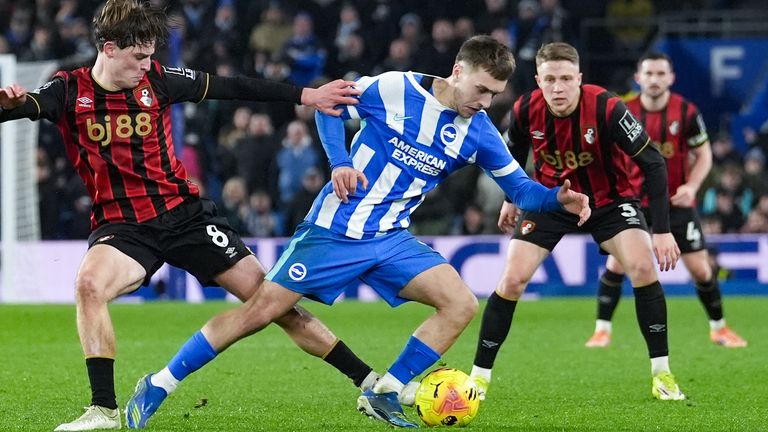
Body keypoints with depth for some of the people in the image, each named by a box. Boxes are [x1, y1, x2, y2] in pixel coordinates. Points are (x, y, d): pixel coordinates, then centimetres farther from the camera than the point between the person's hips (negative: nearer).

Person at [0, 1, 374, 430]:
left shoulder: (158, 81, -2)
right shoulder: (70, 91, -6)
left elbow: (230, 87, 6)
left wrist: (306, 96, 6)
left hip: (184, 213, 1)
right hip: (121, 226, -1)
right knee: (89, 284, -32)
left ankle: (367, 379, 7)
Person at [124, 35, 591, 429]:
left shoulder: (478, 132, -1)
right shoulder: (394, 90, -13)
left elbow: (521, 188, 4)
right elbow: (329, 107, -1)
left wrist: (558, 199, -16)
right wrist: (340, 162, -15)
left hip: (392, 239, 4)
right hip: (334, 229, -4)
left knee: (461, 304, -13)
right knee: (260, 311, -8)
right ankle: (159, 385, 4)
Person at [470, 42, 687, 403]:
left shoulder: (606, 108, -29)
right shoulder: (526, 110, -20)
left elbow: (652, 163, -24)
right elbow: (514, 153, 6)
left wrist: (662, 231, -27)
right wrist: (511, 199, 17)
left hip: (609, 199, -2)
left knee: (642, 267, -22)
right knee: (512, 279, -11)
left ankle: (662, 374, -9)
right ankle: (479, 376, 3)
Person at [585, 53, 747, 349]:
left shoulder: (687, 112, -8)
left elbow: (704, 155, -1)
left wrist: (691, 186, -17)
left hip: (677, 201, 0)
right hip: (635, 200, 1)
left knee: (700, 268, -1)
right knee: (616, 263, -10)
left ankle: (718, 327, 19)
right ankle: (602, 330, 2)